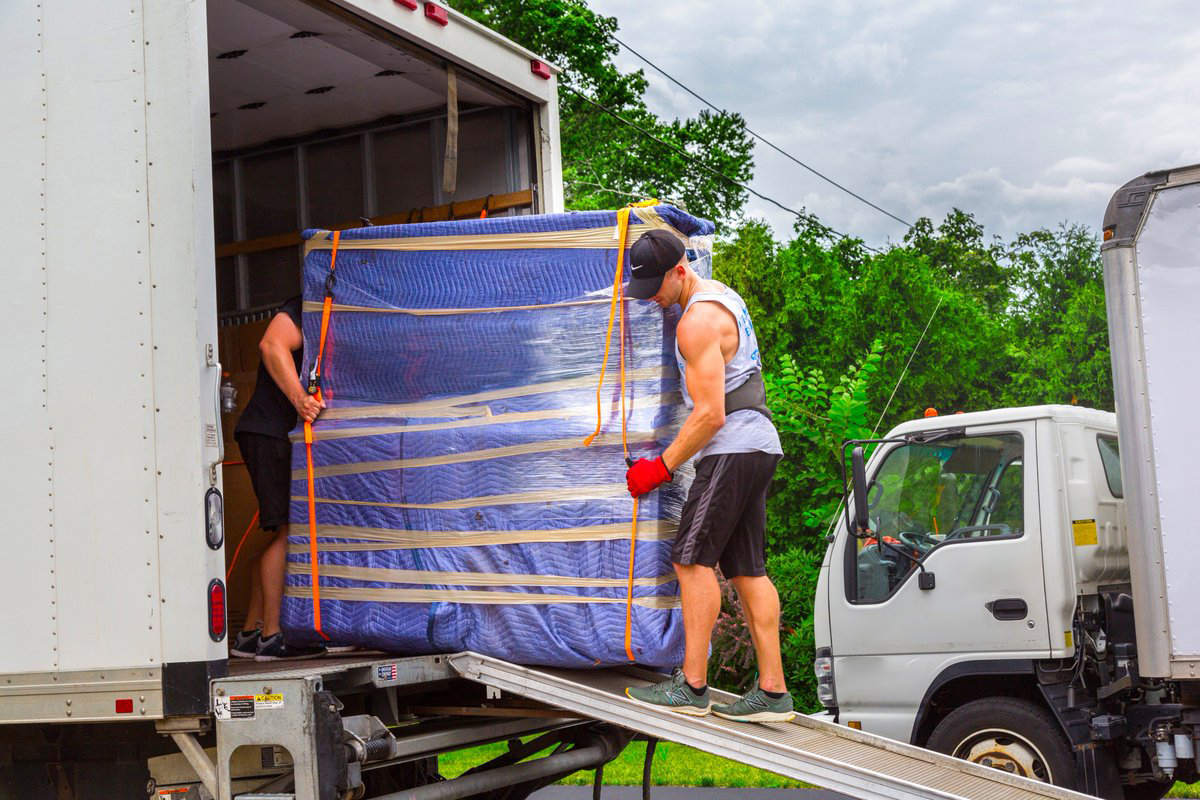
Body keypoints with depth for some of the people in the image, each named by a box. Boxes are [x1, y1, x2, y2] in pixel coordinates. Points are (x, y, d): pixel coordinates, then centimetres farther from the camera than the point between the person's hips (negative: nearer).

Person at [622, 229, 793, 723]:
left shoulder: (698, 322, -15)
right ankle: (772, 691, 5)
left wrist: (661, 468, -11)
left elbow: (710, 414, -18)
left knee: (693, 558, -9)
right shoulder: (720, 294, 17)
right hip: (759, 446, 10)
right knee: (747, 569, 7)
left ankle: (692, 687, -8)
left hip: (733, 447, -10)